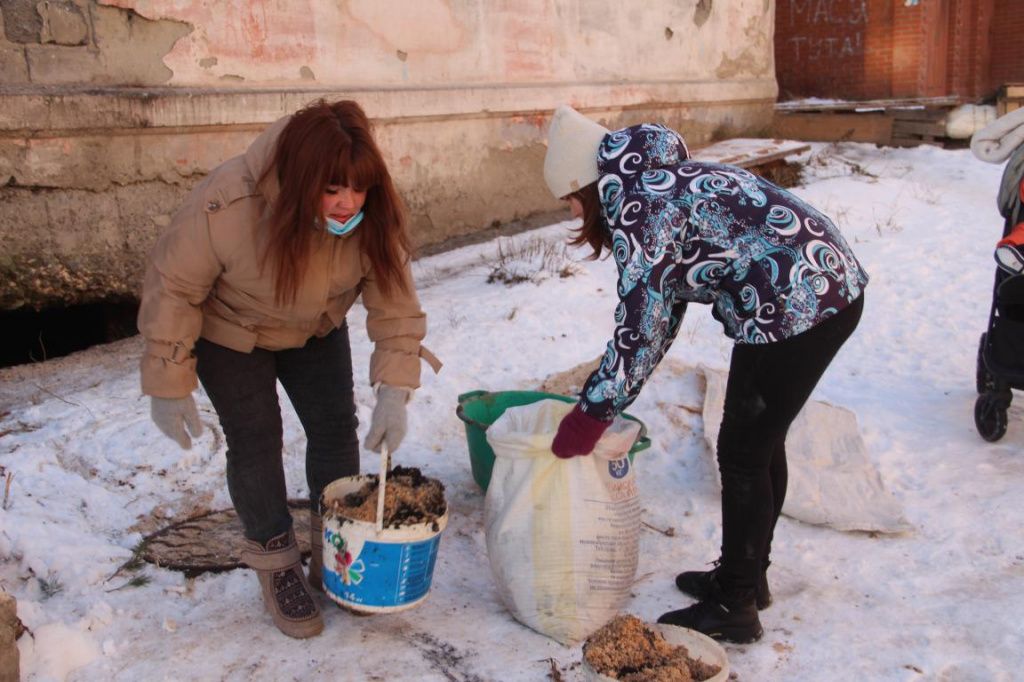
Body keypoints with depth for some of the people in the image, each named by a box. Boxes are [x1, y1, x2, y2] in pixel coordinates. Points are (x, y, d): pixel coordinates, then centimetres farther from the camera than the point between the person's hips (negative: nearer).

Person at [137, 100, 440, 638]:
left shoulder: (374, 214, -29)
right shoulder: (227, 205, -39)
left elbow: (393, 300, -23)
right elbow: (172, 287, -27)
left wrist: (394, 390, -32)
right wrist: (169, 385, -22)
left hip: (316, 329, 4)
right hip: (231, 330, -3)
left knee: (336, 427, 4)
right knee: (255, 440, -3)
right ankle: (275, 564, 17)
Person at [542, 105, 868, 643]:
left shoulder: (637, 207, -15)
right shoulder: (660, 183, 15)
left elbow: (638, 324, -19)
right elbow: (663, 306, 17)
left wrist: (590, 417, -11)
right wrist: (602, 398, 17)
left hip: (798, 304, -10)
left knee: (742, 454, 1)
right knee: (761, 442, 20)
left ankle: (734, 608, 15)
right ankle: (748, 576, 36)